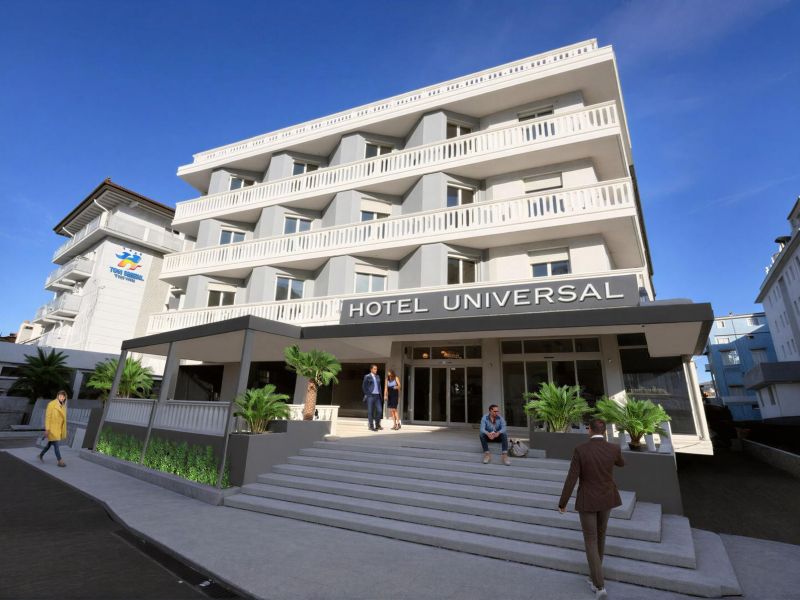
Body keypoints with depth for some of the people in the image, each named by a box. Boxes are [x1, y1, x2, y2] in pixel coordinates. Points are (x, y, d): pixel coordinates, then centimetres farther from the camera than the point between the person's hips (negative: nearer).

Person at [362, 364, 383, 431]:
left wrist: (380, 395, 11)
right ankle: (371, 426, 7)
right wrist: (367, 394, -7)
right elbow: (364, 386, -2)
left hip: (377, 396, 5)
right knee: (370, 411, -1)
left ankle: (377, 425, 15)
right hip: (370, 396, -5)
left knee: (379, 410, 0)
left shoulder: (378, 376, 15)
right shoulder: (367, 376, -2)